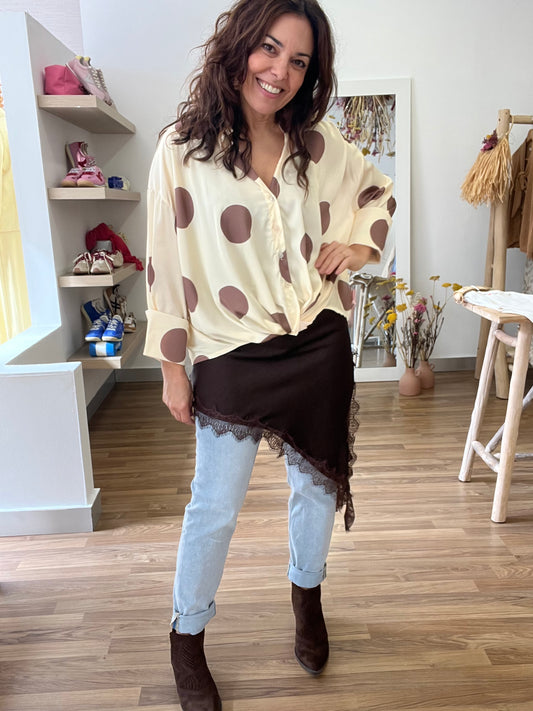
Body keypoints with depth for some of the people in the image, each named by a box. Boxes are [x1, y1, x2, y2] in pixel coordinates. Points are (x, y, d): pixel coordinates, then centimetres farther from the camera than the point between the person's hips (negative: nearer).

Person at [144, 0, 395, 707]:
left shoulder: (321, 142, 3)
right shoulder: (183, 147, -6)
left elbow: (378, 191, 21)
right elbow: (166, 260, -5)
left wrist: (362, 244, 1)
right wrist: (172, 366, -4)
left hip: (319, 349, 4)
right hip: (232, 357, -3)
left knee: (318, 484, 17)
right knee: (215, 506, 5)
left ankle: (307, 596, 46)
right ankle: (186, 639, 31)